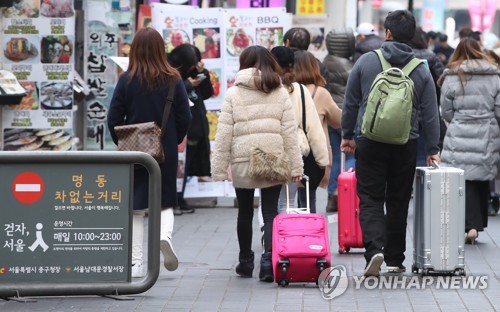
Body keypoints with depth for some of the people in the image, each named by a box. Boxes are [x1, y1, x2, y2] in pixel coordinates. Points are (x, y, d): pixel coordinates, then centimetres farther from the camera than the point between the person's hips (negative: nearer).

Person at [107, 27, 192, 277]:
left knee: (135, 208, 8)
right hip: (165, 153, 0)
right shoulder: (173, 81, -5)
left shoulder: (127, 80, -8)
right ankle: (165, 236, -14)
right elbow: (184, 118, -2)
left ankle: (135, 263, 5)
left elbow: (114, 118, -5)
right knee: (165, 202, 15)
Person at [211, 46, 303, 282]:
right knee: (270, 213, 2)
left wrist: (219, 168, 2)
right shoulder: (280, 93, 6)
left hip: (242, 161, 0)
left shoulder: (233, 93, 1)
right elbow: (289, 132, 2)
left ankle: (245, 261, 24)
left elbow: (224, 134, -1)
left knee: (245, 213, 14)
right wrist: (295, 166, 4)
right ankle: (269, 259, -15)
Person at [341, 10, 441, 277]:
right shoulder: (421, 70, 0)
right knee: (398, 202, 12)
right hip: (406, 145, 2)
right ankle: (395, 259, 19)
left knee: (370, 199, 2)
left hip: (370, 144, -2)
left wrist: (347, 135, 14)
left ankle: (374, 249, -20)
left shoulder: (366, 62, -3)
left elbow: (350, 103, 3)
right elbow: (430, 114, 2)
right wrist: (432, 150, 9)